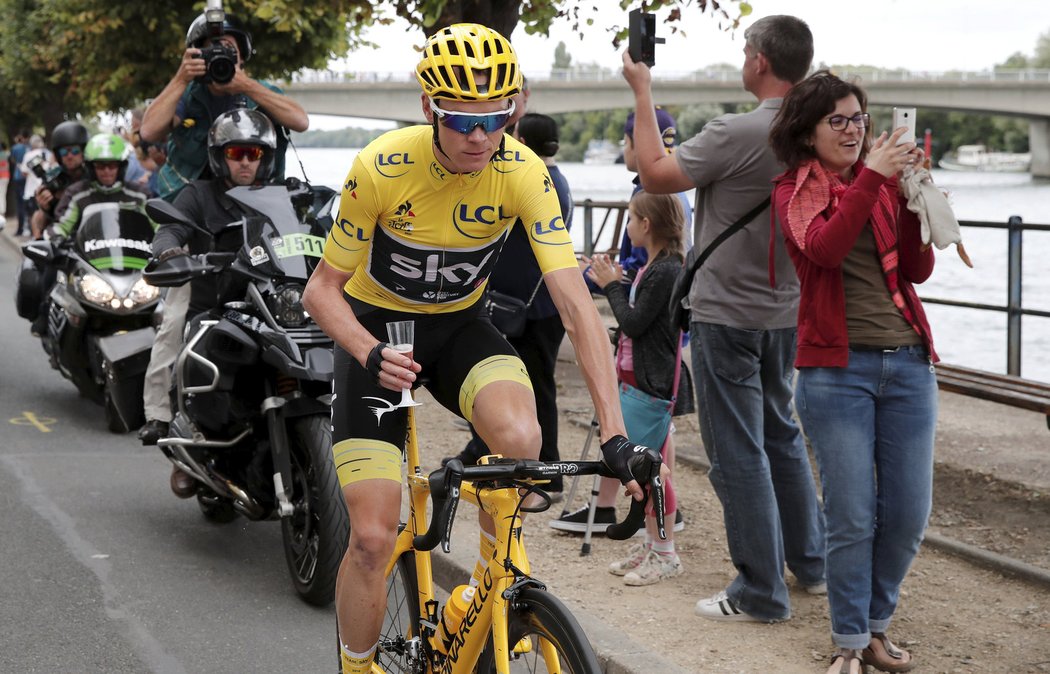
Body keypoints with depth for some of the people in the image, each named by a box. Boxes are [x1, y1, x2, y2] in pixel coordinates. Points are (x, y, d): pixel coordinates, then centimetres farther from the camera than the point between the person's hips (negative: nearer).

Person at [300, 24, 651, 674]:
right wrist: (373, 355, -36)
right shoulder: (382, 168, -25)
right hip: (376, 327, -1)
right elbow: (323, 289, -15)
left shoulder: (524, 173, -22)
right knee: (373, 538, -10)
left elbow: (576, 302, -26)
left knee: (521, 438, -31)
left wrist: (615, 431, -35)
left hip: (460, 325, 2)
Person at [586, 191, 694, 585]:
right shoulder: (653, 267, 12)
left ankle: (665, 554, 3)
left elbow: (634, 323, -21)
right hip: (636, 377, 10)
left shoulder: (666, 271, -18)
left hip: (656, 382, -10)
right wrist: (612, 283, 6)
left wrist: (613, 286, -9)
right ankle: (650, 543, 23)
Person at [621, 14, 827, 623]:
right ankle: (811, 562, 31)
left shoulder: (739, 133, -23)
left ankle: (762, 594, 6)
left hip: (729, 315, -8)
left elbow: (656, 175, -14)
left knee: (739, 453, 0)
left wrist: (642, 93, -4)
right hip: (786, 310, 8)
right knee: (781, 435, 23)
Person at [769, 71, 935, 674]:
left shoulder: (884, 184, 11)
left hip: (908, 363, 4)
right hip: (838, 368, -3)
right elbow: (823, 248, -18)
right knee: (853, 516, -5)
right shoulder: (795, 192, 3)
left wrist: (911, 198, -12)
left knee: (909, 515, 4)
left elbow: (918, 271, 2)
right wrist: (871, 178, -22)